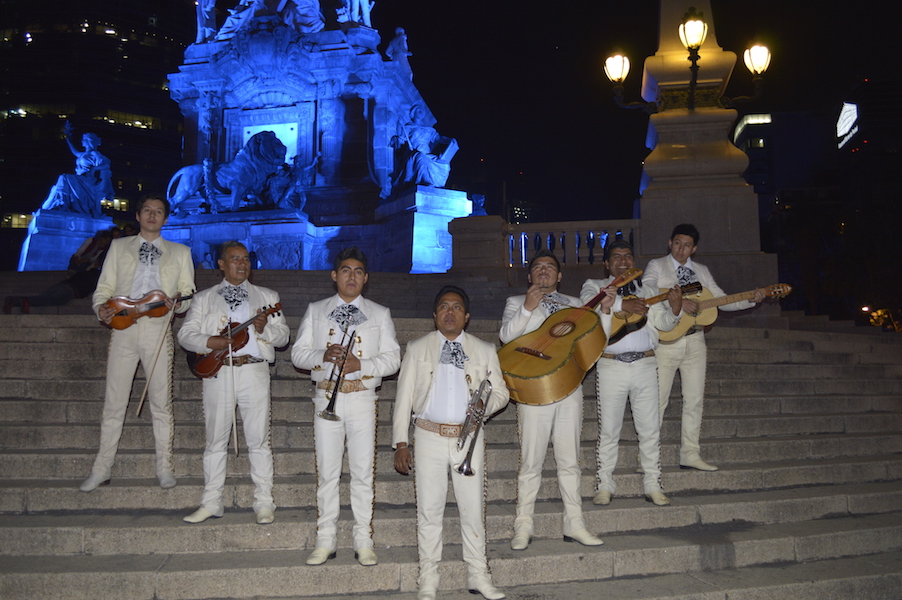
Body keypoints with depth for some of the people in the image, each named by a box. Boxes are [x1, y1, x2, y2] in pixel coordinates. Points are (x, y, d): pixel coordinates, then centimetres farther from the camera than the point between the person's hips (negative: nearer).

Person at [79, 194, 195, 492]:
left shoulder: (180, 252, 15)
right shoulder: (118, 247, 16)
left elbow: (189, 292, 12)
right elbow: (104, 287, 12)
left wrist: (179, 303, -11)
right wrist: (101, 307, -9)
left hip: (158, 330, 0)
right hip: (123, 327, 0)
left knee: (161, 402, 2)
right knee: (114, 402, 2)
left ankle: (164, 467, 10)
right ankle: (102, 469, 10)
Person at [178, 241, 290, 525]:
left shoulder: (267, 297, 14)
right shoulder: (204, 299, 14)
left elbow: (283, 335, 8)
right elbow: (185, 334, 5)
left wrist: (264, 329, -13)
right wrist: (210, 342, -13)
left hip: (254, 372, 0)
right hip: (217, 373, 1)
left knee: (259, 439, -1)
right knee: (216, 440, 5)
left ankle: (264, 503, 6)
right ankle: (211, 503, 13)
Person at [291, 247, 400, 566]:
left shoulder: (380, 314, 11)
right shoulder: (315, 311, 13)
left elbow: (392, 358, 4)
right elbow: (298, 353, 8)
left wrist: (361, 364, -13)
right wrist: (323, 356, -13)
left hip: (362, 397, -1)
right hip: (326, 397, 1)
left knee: (363, 471, 0)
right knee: (326, 471, 3)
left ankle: (363, 543, 8)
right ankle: (326, 541, 12)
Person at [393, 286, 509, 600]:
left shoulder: (484, 351, 9)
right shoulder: (417, 349, 7)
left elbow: (501, 392, 12)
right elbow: (404, 397, 5)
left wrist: (486, 403, -12)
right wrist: (401, 442, -1)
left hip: (469, 438, 1)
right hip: (429, 437, -1)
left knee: (473, 508, 3)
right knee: (429, 509, 3)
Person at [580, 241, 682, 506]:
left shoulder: (646, 289, 18)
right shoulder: (595, 285, 10)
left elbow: (663, 323, 9)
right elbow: (589, 302, -14)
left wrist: (674, 308, -13)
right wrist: (622, 304, -27)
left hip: (645, 365, 2)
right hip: (610, 366, -2)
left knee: (650, 429, 4)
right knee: (608, 430, 2)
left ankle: (653, 486, 13)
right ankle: (604, 487, 12)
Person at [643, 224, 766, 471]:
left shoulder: (702, 271, 16)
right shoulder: (657, 266, 2)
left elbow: (722, 301, 13)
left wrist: (751, 300, -1)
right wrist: (677, 301, -26)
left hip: (694, 341, 5)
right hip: (666, 339, -5)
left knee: (694, 399, 6)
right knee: (657, 398, -5)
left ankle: (690, 454, 14)